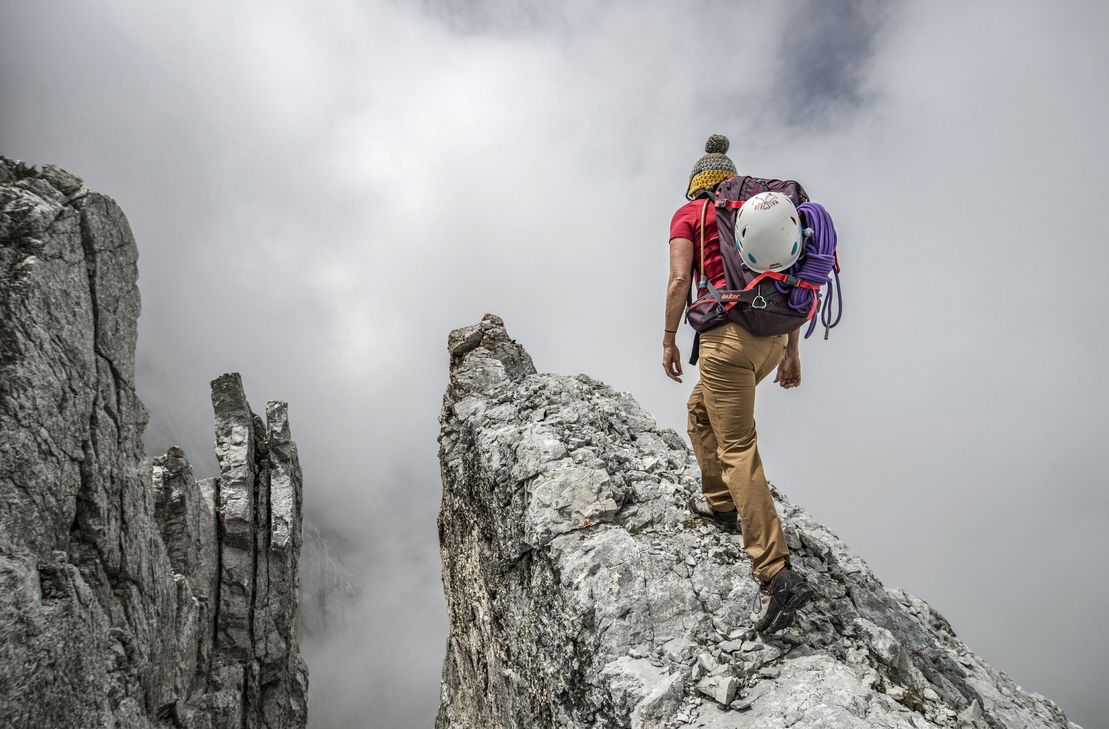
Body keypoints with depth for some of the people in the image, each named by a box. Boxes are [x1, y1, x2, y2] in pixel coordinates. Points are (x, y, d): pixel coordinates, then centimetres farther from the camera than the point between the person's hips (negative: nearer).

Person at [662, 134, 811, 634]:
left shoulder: (690, 214, 8)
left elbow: (679, 280, -5)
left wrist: (668, 340, 3)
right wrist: (792, 351, 19)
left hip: (730, 331, -7)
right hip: (773, 334, 7)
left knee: (738, 450, -10)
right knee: (702, 409, 29)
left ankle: (778, 574, -19)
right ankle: (719, 503, 37)